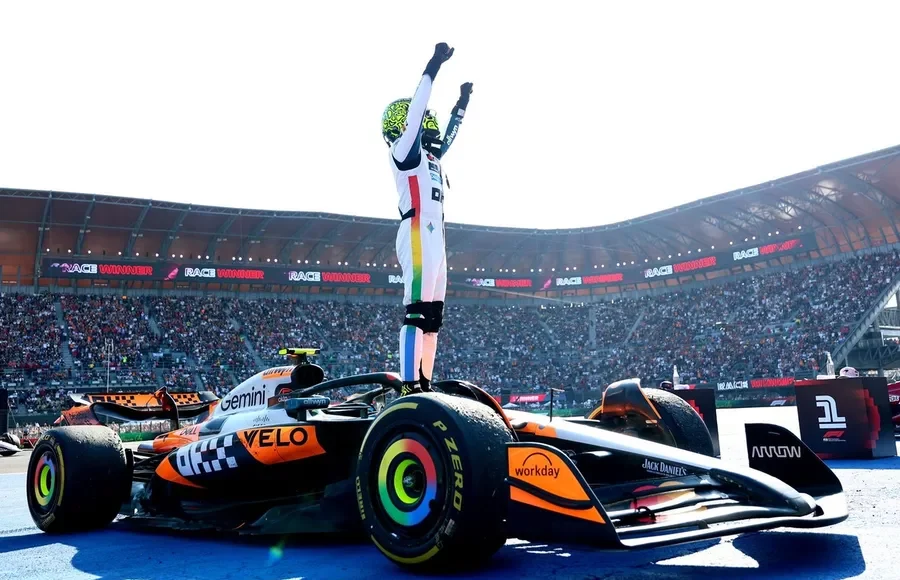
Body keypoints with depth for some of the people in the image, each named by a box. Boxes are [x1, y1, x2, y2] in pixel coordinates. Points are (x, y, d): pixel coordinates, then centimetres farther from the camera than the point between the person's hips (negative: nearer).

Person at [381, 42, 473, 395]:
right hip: (418, 235, -10)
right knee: (417, 311, -17)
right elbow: (416, 109, -10)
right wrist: (433, 66, -11)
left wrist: (462, 102, 47)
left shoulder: (428, 156, 25)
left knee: (432, 316, 7)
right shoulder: (405, 150, 1)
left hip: (434, 238, 10)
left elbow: (448, 137, 41)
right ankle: (409, 386, -22)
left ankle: (423, 384, 9)